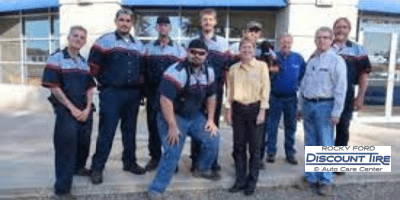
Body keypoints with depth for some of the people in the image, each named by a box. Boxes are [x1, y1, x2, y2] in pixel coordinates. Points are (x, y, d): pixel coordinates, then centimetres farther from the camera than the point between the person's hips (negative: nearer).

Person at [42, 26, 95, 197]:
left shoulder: (84, 62, 12)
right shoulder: (56, 58, -7)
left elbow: (89, 88, 11)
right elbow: (54, 87, -12)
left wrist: (87, 109, -4)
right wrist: (72, 109, -15)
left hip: (85, 111, 6)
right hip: (66, 111, -6)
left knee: (84, 143, 15)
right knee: (66, 145, -4)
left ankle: (78, 167, 41)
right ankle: (63, 186, 6)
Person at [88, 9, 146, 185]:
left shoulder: (139, 45, 13)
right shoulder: (104, 41, -3)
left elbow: (142, 68, 21)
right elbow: (93, 66, -3)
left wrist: (138, 84, 11)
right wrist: (106, 81, 2)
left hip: (133, 94, 5)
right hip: (111, 94, -5)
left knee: (130, 130, 12)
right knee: (107, 131, -5)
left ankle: (130, 162, 25)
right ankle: (97, 167, 6)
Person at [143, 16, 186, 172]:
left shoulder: (179, 49, 8)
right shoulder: (148, 48, 11)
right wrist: (144, 90, 1)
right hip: (153, 92, 1)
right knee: (153, 125, 5)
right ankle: (155, 157, 18)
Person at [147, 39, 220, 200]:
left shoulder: (209, 72, -1)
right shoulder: (176, 72, -25)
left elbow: (211, 96, 11)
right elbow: (165, 100, -27)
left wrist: (210, 119, 5)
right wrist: (173, 127, -27)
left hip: (196, 116, 7)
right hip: (173, 116, -7)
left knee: (213, 139, 5)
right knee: (172, 153, -14)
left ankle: (202, 169, 32)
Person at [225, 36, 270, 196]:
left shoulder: (262, 66, -2)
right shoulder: (234, 68, 7)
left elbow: (265, 89, -4)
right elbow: (230, 90, 10)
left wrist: (262, 111, -9)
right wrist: (228, 110, 6)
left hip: (255, 108, -3)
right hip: (238, 109, 3)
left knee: (255, 147, 5)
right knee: (239, 146, 9)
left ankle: (252, 181, 20)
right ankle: (240, 180, 22)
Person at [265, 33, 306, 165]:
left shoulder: (298, 58, 1)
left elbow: (304, 75, 8)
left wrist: (299, 85, 1)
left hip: (291, 98, 2)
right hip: (275, 97, -2)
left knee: (291, 127, 11)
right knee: (272, 126, 4)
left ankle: (290, 153, 23)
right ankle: (271, 152, 17)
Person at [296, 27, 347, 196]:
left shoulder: (336, 61, -6)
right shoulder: (311, 60, 13)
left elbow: (341, 88, -11)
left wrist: (336, 112, -15)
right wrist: (301, 106, 15)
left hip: (324, 106, -6)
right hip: (308, 105, 6)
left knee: (325, 145, 1)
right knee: (310, 144, 12)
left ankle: (326, 180, 14)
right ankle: (310, 177, 25)